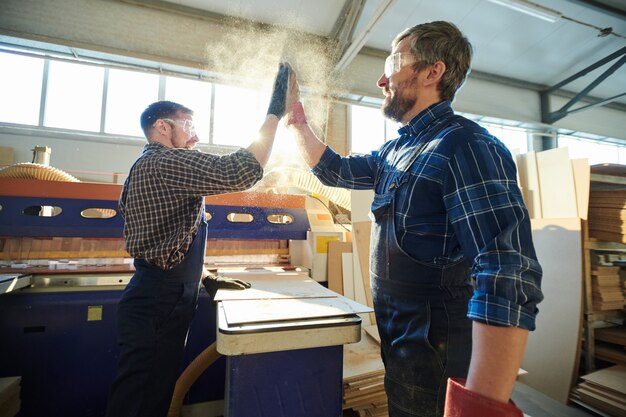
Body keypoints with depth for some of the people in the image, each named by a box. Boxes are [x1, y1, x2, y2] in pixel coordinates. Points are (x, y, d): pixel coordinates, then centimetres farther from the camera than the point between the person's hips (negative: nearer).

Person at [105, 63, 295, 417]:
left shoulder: (149, 167, 19)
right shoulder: (165, 162, -15)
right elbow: (239, 172, -27)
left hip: (160, 298, 10)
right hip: (158, 306, -10)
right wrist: (275, 113, -17)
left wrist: (207, 278, 13)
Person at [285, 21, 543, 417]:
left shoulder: (465, 147, -22)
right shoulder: (397, 149, 7)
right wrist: (298, 123, 18)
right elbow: (336, 170, 21)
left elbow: (508, 282, -30)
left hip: (436, 358, -8)